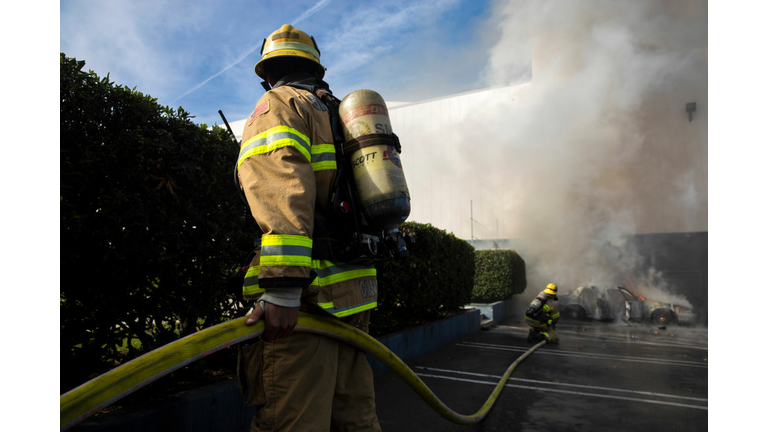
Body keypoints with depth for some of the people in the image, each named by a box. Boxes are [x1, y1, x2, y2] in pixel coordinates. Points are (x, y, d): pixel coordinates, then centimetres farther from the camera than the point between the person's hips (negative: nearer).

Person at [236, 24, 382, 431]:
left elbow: (281, 186, -19)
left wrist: (281, 288, -26)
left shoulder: (278, 104, 1)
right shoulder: (336, 114, 26)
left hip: (308, 296, -9)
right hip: (352, 296, 9)